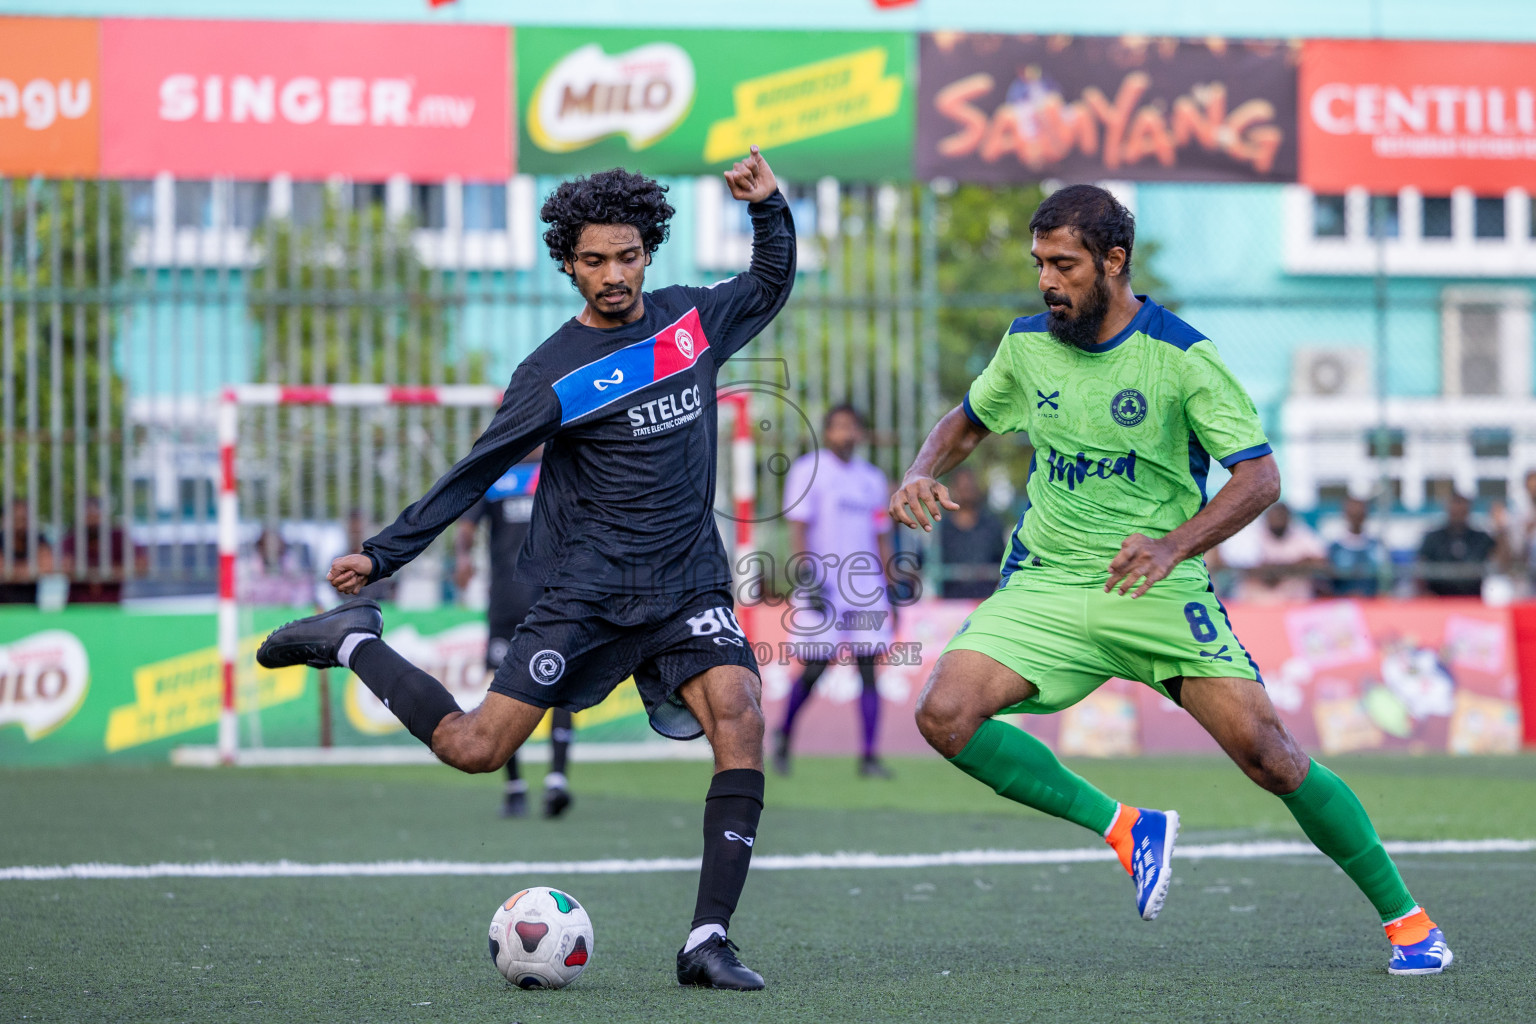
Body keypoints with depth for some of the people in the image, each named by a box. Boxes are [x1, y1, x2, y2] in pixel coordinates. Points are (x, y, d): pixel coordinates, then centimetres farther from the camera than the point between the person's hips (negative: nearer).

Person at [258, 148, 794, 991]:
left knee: (740, 717, -23)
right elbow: (474, 473, -3)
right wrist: (382, 555, -9)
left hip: (688, 589, 3)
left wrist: (767, 207, 9)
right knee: (472, 749, -9)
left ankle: (708, 941, -21)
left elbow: (768, 290, 27)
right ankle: (352, 642, 17)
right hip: (586, 594, -3)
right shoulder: (554, 375, -7)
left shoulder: (690, 318, 7)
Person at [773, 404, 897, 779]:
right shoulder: (808, 470, -1)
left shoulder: (872, 478, 15)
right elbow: (798, 528, -7)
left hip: (866, 588, 4)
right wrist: (809, 577, -17)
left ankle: (869, 757, -5)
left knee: (868, 669, -4)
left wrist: (892, 592, 16)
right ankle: (784, 733, 23)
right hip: (823, 587, -4)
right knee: (815, 669, -3)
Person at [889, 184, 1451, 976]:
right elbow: (969, 421, 21)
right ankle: (1125, 828, -7)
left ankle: (1404, 918, 5)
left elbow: (1259, 476, -13)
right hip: (1046, 585, 4)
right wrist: (922, 474, -1)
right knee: (944, 713, -21)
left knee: (1266, 753, -14)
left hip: (1158, 588, -4)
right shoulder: (1027, 345, 2)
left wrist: (1172, 546, -28)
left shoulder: (1181, 357, -11)